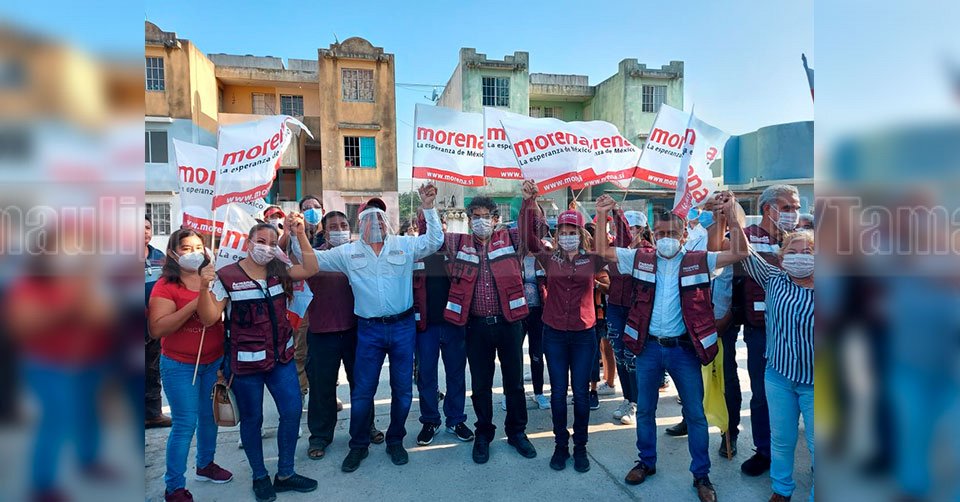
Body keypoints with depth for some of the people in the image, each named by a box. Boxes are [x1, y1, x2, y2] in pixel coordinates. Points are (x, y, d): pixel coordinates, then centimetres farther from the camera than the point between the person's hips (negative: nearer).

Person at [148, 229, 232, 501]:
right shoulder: (165, 286, -12)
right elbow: (157, 329, -21)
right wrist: (194, 304, -28)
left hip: (215, 360, 5)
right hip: (180, 365, -5)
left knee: (210, 415, 18)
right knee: (185, 424, 0)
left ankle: (206, 464, 40)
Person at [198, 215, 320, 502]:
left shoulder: (279, 273, 4)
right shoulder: (226, 276, -8)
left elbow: (311, 269, -9)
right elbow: (209, 319, -12)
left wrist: (300, 234, -15)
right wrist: (204, 288, -28)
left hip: (282, 359, 4)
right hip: (246, 362, -4)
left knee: (292, 411, 6)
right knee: (252, 420, 11)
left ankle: (285, 474, 25)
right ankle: (260, 477, 31)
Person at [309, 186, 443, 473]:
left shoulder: (404, 245, 1)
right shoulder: (348, 253, 4)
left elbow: (435, 241, -6)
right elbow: (313, 259, 9)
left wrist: (428, 208, -14)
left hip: (403, 326, 0)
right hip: (369, 330, 0)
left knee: (402, 389, 11)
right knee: (362, 391, 7)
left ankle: (395, 441, 31)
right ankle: (359, 445, 27)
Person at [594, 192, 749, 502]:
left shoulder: (699, 261, -2)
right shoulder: (640, 259, 1)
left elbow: (739, 253, -9)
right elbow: (602, 252, 1)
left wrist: (732, 214, -19)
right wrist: (602, 216, -11)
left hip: (685, 348, -1)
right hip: (648, 348, 2)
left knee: (696, 414, 10)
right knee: (644, 410, 16)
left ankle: (701, 475, 28)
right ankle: (646, 462, 36)